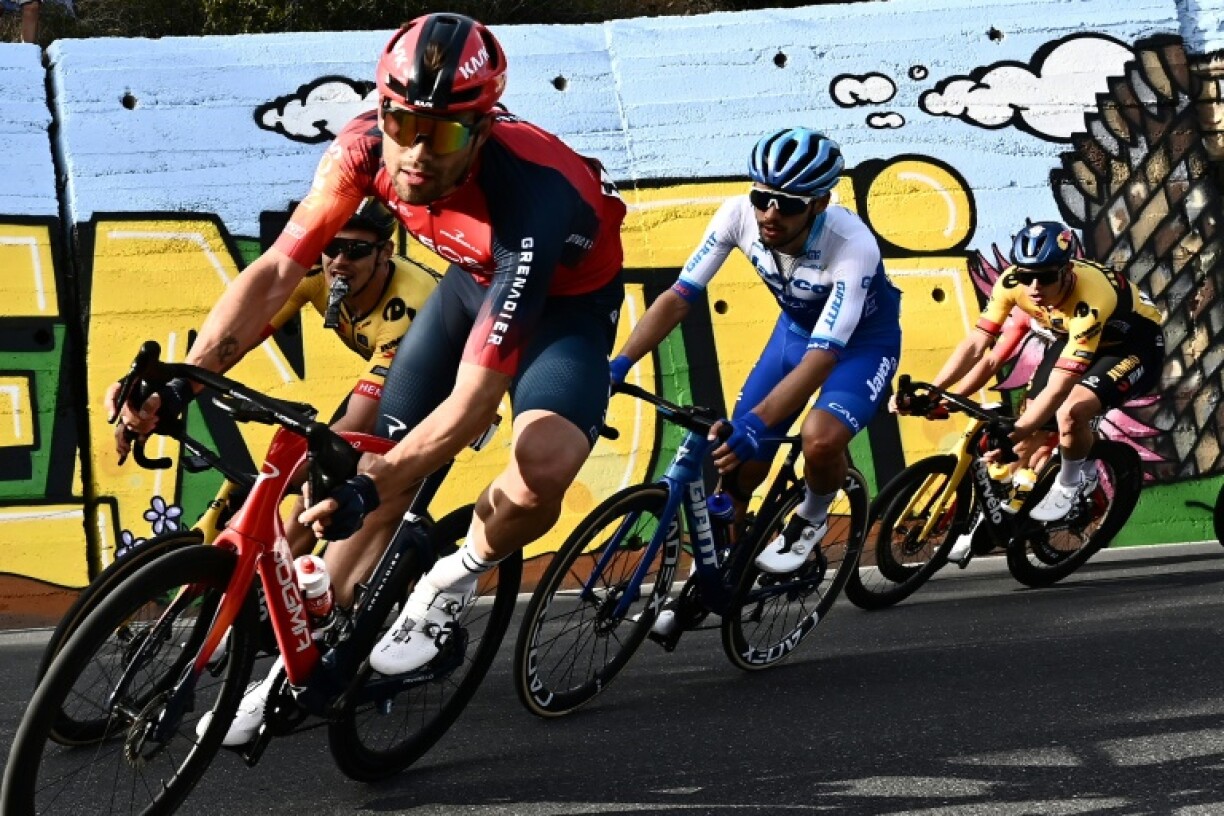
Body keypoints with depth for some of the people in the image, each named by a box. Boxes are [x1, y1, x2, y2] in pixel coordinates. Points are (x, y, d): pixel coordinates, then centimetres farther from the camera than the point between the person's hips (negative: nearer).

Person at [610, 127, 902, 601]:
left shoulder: (853, 247, -37)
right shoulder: (739, 214, -25)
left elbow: (820, 359, -41)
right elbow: (678, 297, -20)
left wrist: (756, 423, -54)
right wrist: (618, 365, -33)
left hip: (861, 340, -4)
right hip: (796, 327, 5)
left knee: (821, 441, -31)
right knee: (740, 462, -2)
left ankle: (812, 518, 3)